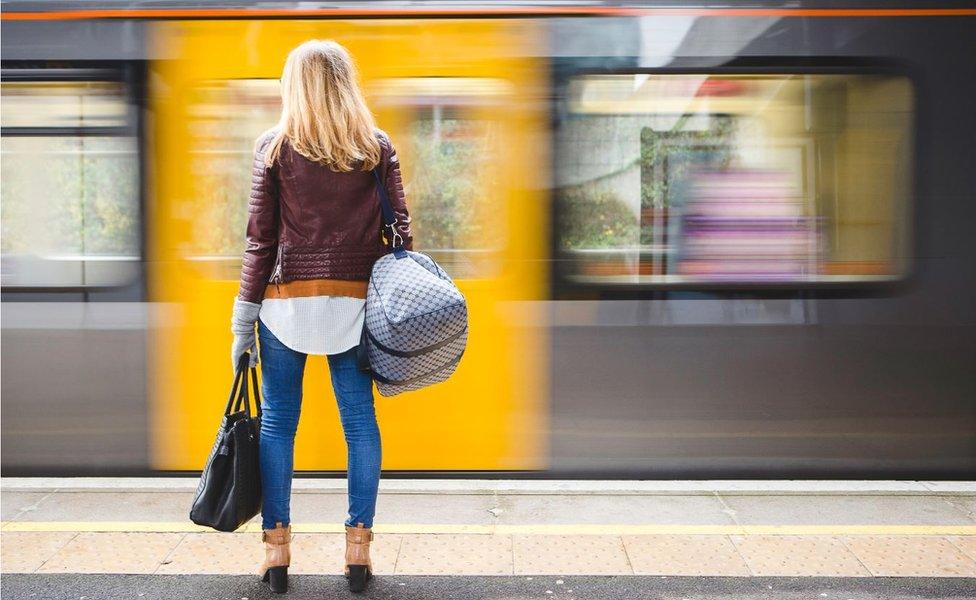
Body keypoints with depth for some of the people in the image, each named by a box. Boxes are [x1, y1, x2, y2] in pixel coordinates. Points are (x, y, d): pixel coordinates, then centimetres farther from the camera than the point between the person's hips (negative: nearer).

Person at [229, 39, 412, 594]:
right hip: (354, 300, 1)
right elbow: (399, 230, 2)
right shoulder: (378, 147, 4)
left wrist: (244, 322, 1)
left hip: (287, 299, -1)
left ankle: (277, 550, 11)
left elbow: (261, 238, -2)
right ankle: (359, 549, 10)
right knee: (360, 422, 6)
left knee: (278, 421, 7)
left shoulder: (275, 146, 0)